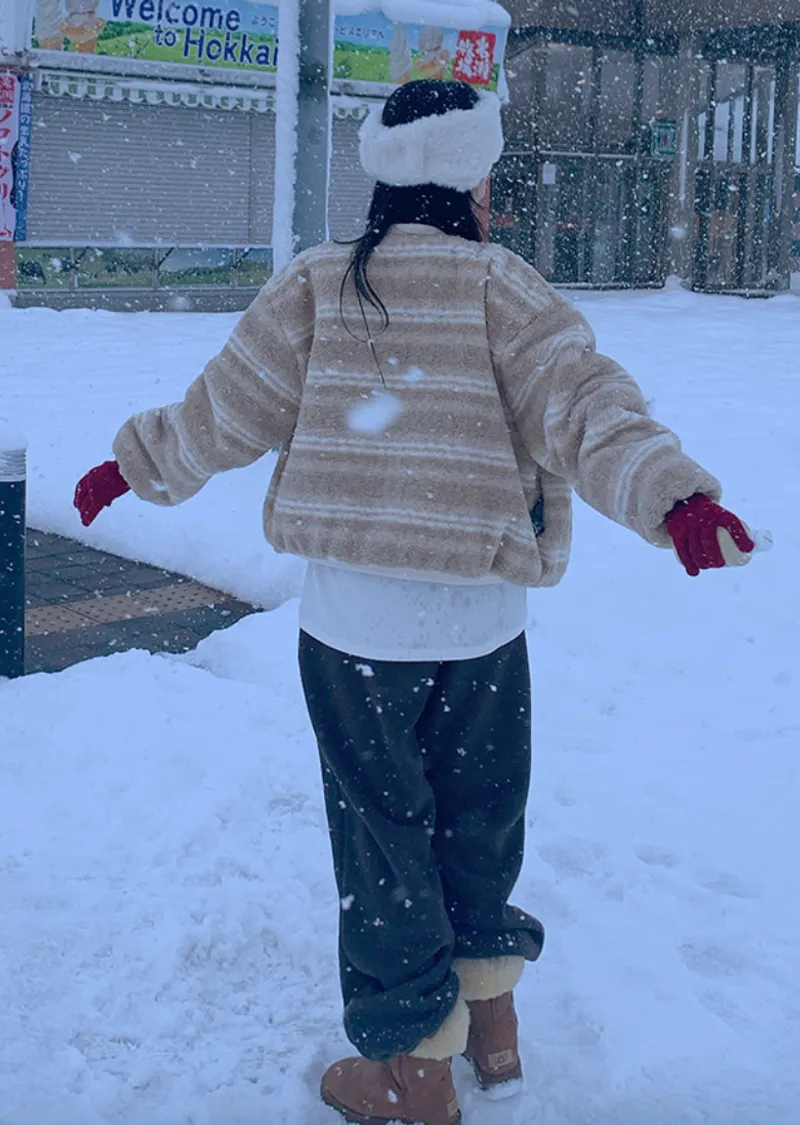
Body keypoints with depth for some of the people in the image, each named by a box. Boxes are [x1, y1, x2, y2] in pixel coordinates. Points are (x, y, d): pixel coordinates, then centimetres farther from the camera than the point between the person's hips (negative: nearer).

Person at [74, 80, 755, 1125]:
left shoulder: (319, 286, -4)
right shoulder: (500, 284, -4)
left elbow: (227, 409, 3)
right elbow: (582, 400, -18)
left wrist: (135, 461, 18)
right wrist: (673, 492, -26)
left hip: (356, 619, -1)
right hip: (483, 618, 1)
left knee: (381, 827, 11)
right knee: (478, 814, 21)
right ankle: (489, 1013, 39)